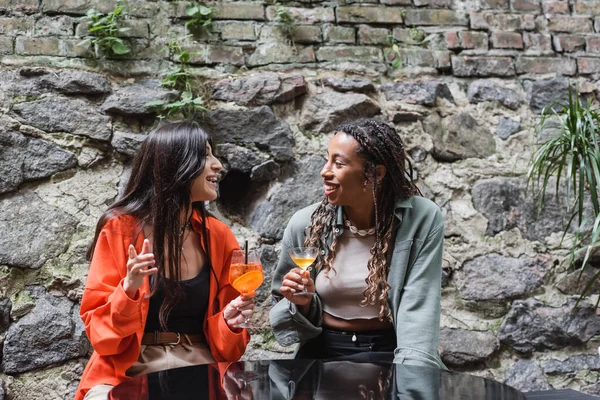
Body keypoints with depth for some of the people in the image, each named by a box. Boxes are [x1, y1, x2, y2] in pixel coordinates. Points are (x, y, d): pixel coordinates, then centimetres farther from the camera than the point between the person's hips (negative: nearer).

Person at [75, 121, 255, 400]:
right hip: (130, 370, -3)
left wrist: (230, 322, -10)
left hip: (200, 366, 3)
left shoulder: (218, 236, 5)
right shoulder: (121, 229, -5)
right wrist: (128, 291, -22)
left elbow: (222, 337, 11)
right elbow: (99, 327, -5)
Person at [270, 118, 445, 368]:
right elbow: (283, 304, 7)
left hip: (389, 353, -1)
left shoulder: (423, 220, -11)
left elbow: (418, 309, -14)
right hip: (322, 353, 1)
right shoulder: (304, 224, -6)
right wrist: (302, 303, -15)